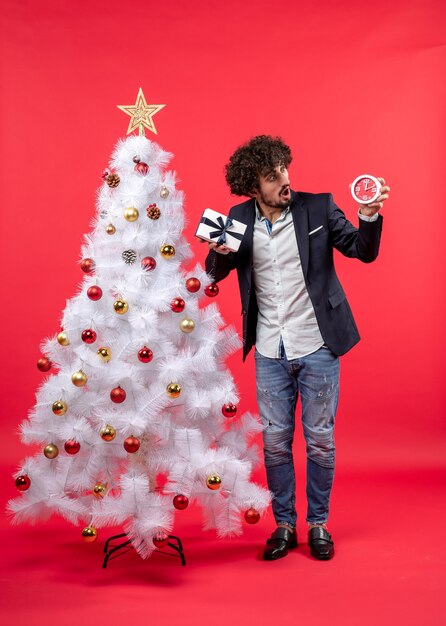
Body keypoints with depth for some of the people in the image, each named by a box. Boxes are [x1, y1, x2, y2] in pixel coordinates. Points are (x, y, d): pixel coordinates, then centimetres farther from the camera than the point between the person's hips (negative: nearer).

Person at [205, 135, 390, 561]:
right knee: (275, 441, 9)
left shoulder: (317, 207, -6)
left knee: (320, 439, 7)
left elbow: (364, 251, -5)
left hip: (316, 345, -2)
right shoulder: (240, 219, 1)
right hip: (270, 351, 2)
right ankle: (284, 525, 26)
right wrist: (219, 251, -14)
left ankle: (318, 524, 26)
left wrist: (369, 215, -24)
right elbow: (214, 274, 8)